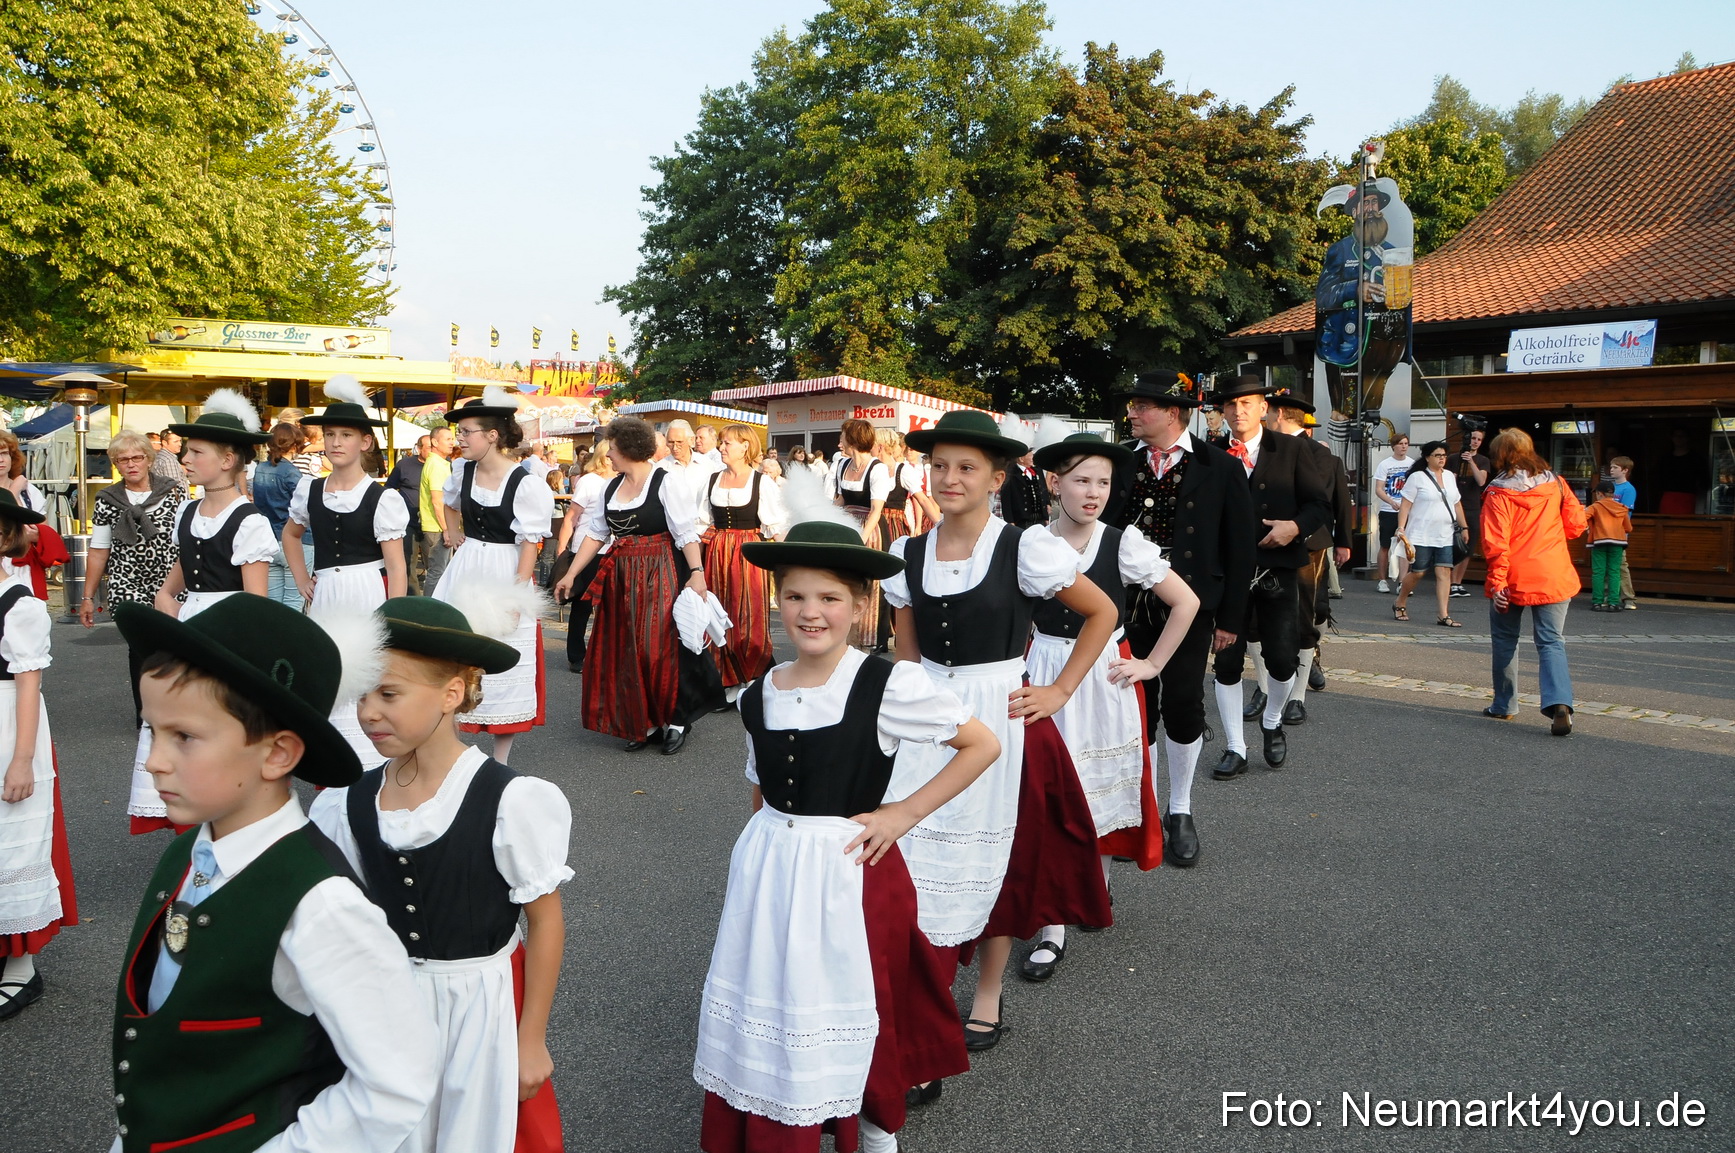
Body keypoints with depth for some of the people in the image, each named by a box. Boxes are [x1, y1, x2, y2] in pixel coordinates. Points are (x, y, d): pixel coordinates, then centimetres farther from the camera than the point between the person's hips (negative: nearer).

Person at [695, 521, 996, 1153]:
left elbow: (983, 745, -10)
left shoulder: (888, 686, -14)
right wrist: (764, 853, 12)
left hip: (851, 871, -4)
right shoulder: (759, 696, 2)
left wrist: (904, 813, -12)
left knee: (846, 1002, 8)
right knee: (765, 1011, 10)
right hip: (768, 873, 4)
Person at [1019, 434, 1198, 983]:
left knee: (1103, 789, 9)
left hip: (1106, 679, 0)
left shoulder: (1124, 544, -7)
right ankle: (1052, 927, 7)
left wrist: (1153, 664, -2)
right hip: (1044, 677, 1)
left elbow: (1186, 602, 0)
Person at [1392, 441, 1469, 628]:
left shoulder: (1450, 477, 14)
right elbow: (1405, 505, -8)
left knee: (1444, 572, -3)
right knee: (1418, 573, -1)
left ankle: (1444, 616, -4)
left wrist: (1464, 527, 19)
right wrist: (1401, 528, -16)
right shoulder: (1417, 477, -4)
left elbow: (1457, 504, 21)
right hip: (1421, 536, -5)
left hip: (1445, 536, 5)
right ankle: (1399, 605, 22)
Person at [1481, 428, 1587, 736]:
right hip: (1554, 577, 3)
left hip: (1513, 581, -2)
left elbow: (1495, 542, -15)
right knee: (1551, 642, 4)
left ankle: (1504, 705, 23)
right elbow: (1576, 525, 6)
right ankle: (1560, 703, -16)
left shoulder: (1499, 493, -10)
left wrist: (1497, 582, -12)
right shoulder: (1556, 484, 2)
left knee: (1505, 640, 15)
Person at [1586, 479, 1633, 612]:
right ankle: (1613, 603, -3)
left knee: (1598, 573, 0)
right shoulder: (1621, 508, 11)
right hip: (1617, 543, 2)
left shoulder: (1596, 506, 1)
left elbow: (1582, 517, -15)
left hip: (1599, 542, -2)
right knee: (1614, 572, 3)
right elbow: (1629, 528, 11)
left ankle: (1597, 602, -2)